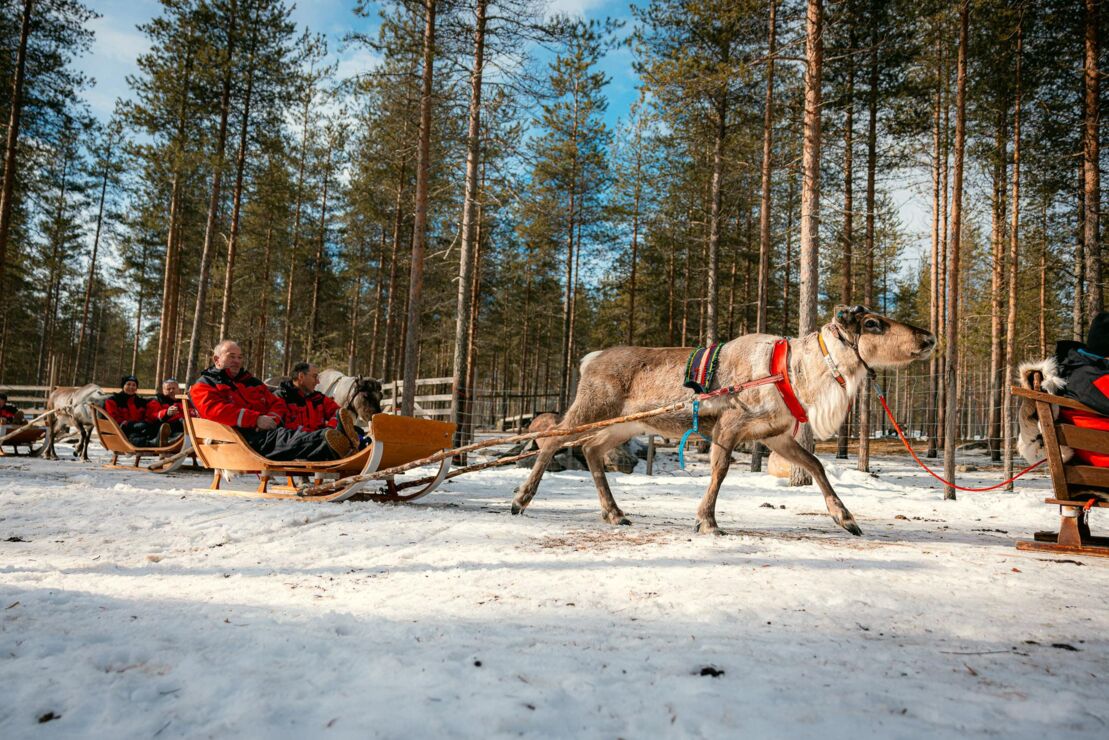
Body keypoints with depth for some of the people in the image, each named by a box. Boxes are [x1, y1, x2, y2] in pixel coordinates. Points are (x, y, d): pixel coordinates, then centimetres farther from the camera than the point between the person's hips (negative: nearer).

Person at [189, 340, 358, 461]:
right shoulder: (203, 386, 15)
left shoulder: (252, 382, 34)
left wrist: (272, 418, 0)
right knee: (287, 440, -39)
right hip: (243, 436, -6)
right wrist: (256, 419, -16)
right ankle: (328, 444, -68)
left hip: (269, 431, 6)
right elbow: (215, 411, -6)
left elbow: (278, 404, 27)